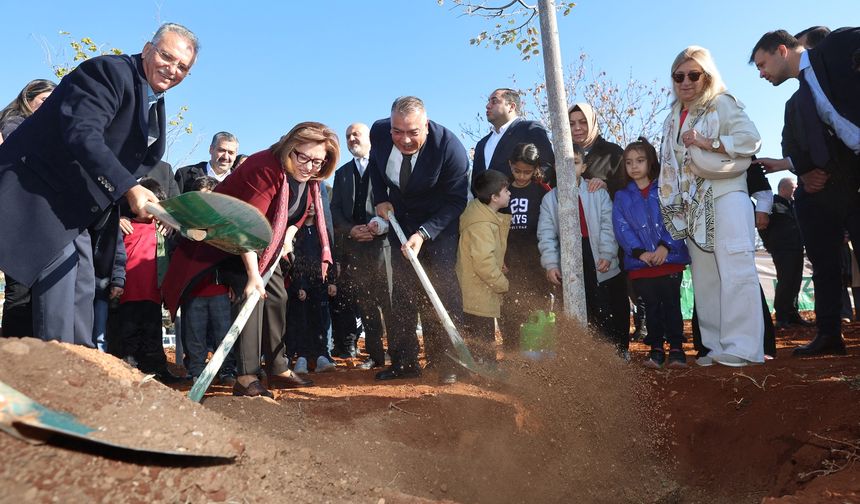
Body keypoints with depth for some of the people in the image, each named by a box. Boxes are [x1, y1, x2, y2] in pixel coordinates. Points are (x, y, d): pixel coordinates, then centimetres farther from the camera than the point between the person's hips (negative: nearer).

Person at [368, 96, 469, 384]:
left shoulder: (450, 147, -28)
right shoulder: (379, 132, -16)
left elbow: (456, 201, -21)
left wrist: (423, 234, -30)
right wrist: (381, 200, -5)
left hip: (439, 223, -4)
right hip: (400, 219, 4)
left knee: (442, 290, -10)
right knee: (402, 290, 3)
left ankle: (447, 363, -1)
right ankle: (403, 363, 11)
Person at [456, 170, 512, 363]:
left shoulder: (483, 212, 8)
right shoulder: (481, 224, -24)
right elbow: (484, 263, -28)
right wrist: (504, 284, -15)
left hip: (479, 296, 10)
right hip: (478, 299, -10)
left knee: (482, 344, 20)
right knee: (483, 351, 0)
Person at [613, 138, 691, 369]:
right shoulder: (622, 197, 9)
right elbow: (622, 228, -1)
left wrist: (666, 246, -17)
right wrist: (640, 252, -14)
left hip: (670, 260, -1)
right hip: (640, 263, 1)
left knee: (672, 304, 1)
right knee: (651, 306, 8)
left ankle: (676, 349, 11)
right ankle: (656, 349, 16)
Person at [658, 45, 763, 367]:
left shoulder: (721, 103, 1)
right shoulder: (673, 118, 19)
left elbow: (751, 139, -11)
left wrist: (708, 143, -16)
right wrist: (672, 204, 16)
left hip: (725, 198, -6)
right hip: (692, 206, 6)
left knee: (735, 271, -10)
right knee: (704, 277, 4)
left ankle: (744, 347, -7)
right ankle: (717, 346, 10)